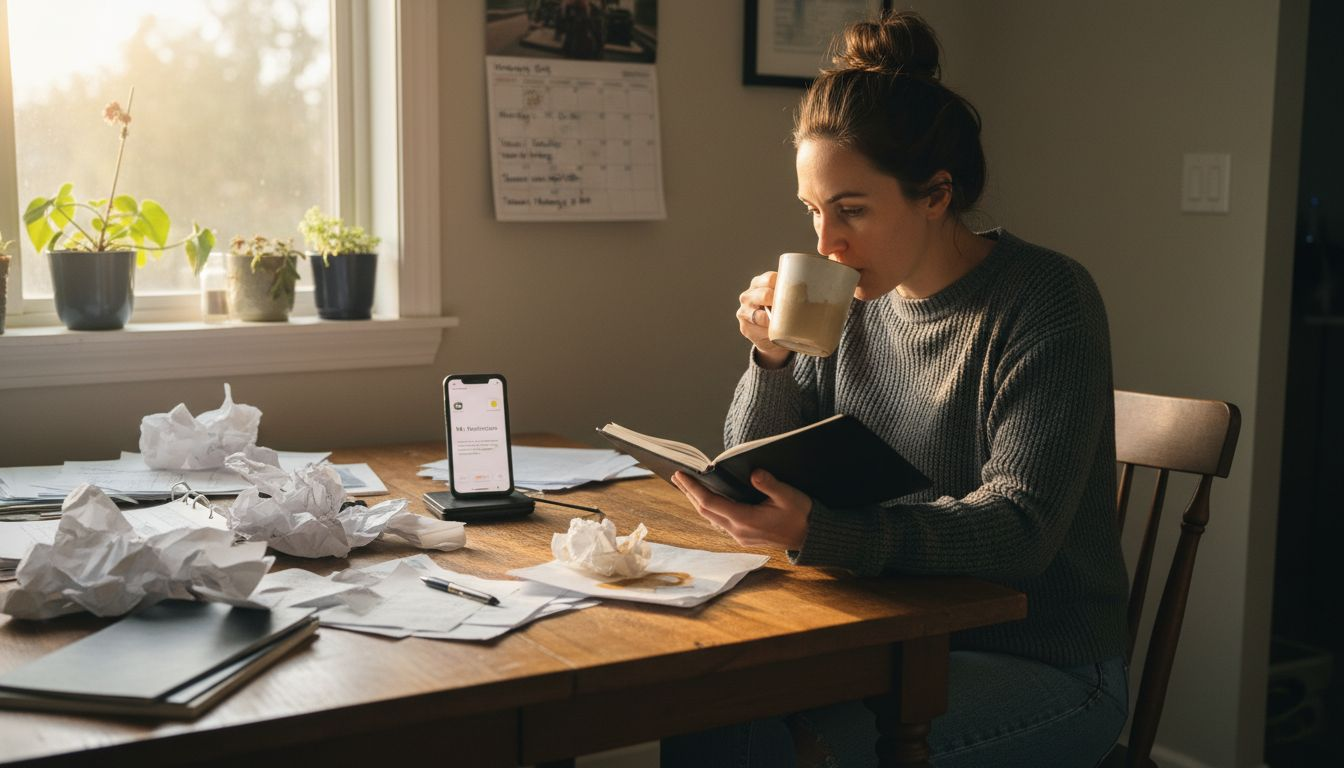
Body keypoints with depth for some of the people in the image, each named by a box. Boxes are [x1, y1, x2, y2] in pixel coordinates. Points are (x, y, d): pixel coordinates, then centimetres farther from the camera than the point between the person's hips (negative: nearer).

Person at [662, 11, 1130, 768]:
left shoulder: (1046, 300, -14)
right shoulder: (854, 302, 2)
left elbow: (1018, 529, -23)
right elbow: (761, 470, 9)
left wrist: (818, 533, -37)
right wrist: (773, 362, -11)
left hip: (1042, 667, -5)